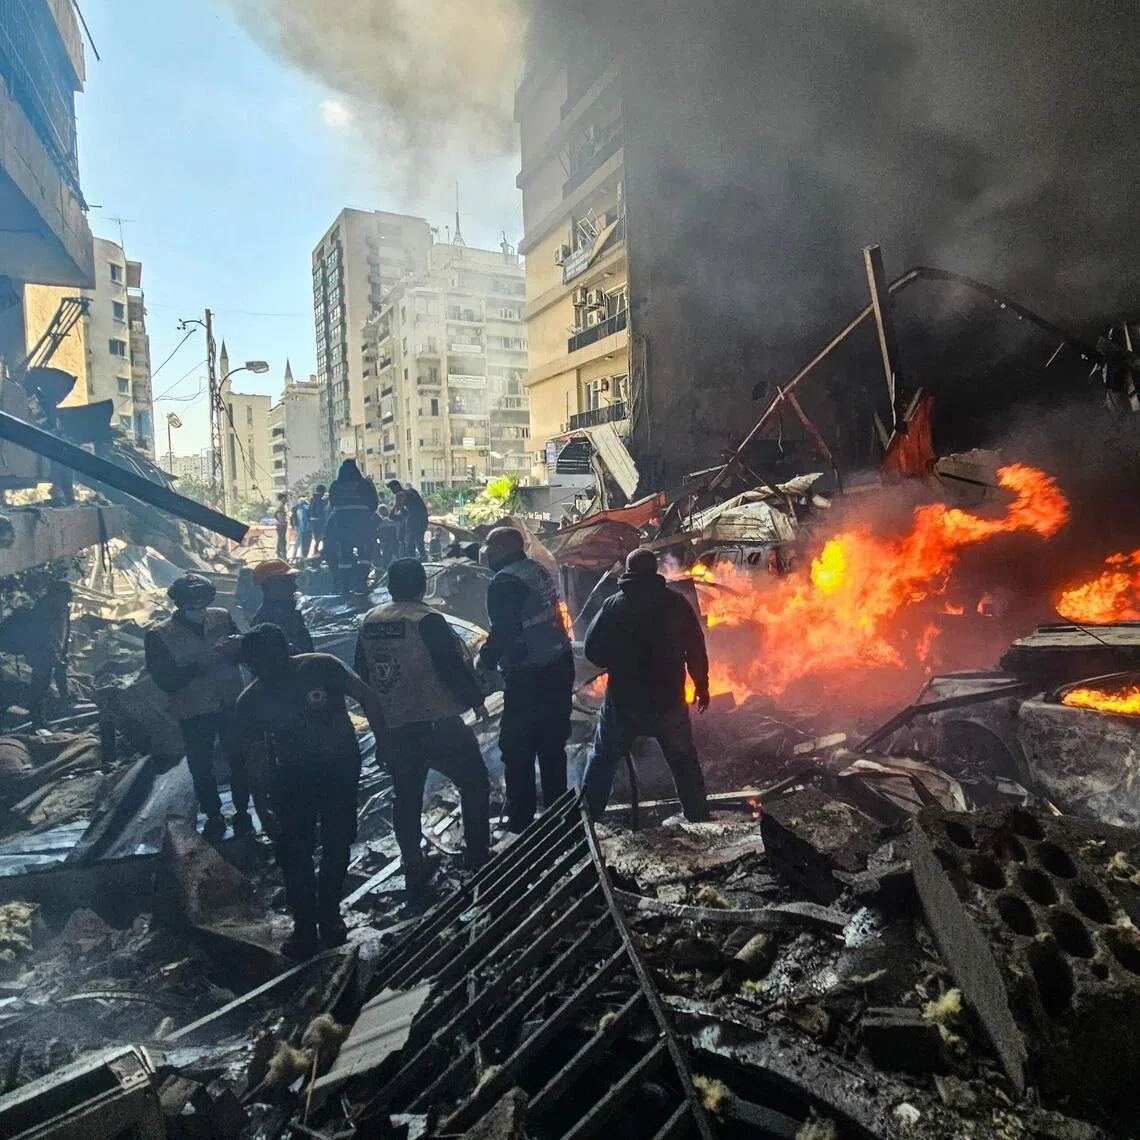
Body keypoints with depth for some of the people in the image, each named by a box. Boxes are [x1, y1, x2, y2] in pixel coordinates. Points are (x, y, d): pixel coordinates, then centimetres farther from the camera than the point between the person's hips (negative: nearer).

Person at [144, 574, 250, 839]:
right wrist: (199, 664, -29)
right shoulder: (159, 635, -11)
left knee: (239, 760, 12)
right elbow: (165, 681, -15)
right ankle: (213, 816, 32)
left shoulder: (221, 617, -5)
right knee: (201, 768, 12)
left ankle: (242, 812, 31)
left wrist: (238, 646, -22)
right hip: (194, 713, -1)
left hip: (231, 705, 2)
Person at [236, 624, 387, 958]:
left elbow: (366, 697, -13)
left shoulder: (320, 666, -21)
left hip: (340, 765, -1)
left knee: (337, 844, 6)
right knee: (293, 851, -4)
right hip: (292, 773, 2)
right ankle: (304, 925, 14)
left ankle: (329, 913, 28)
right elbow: (256, 757, -3)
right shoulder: (250, 702, -11)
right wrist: (263, 806, -5)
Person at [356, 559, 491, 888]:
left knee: (406, 797, 17)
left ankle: (414, 869, 24)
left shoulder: (369, 622, 4)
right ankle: (478, 857, 16)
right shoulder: (427, 620, -17)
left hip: (391, 727, 6)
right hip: (435, 723, -6)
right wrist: (476, 700, -1)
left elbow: (362, 673, 12)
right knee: (474, 782, 12)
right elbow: (454, 667, -17)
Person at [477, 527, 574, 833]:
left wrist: (485, 661, -3)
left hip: (528, 677, -9)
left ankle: (521, 821, 12)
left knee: (517, 751, 4)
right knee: (552, 745, 18)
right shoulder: (537, 570, 9)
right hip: (559, 666, 9)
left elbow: (503, 632, -21)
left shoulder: (504, 582, -16)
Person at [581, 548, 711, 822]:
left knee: (603, 758, 16)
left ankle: (587, 814, 22)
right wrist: (702, 686, 11)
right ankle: (698, 814, 26)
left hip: (622, 700, 0)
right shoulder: (676, 602, -3)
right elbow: (696, 649, -1)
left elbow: (592, 650, -6)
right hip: (668, 700, 1)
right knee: (683, 760, 18)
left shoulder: (614, 605, -6)